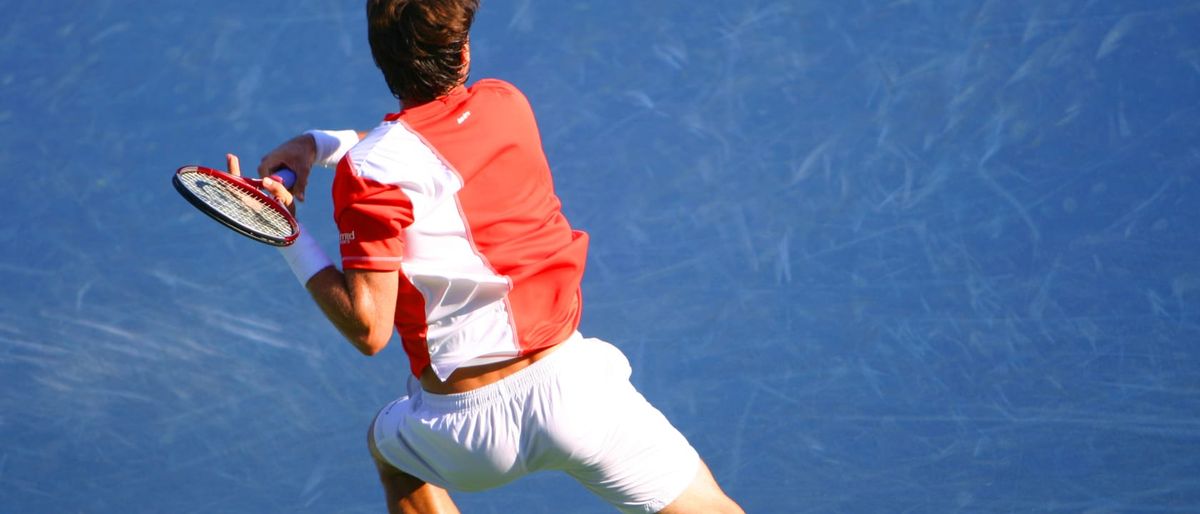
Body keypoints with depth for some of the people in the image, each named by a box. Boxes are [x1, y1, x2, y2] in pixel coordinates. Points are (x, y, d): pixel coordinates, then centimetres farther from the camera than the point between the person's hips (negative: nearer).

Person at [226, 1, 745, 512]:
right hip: (566, 378, 2)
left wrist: (290, 239, -7)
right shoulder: (507, 104, 1)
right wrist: (321, 143, 13)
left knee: (388, 443, 34)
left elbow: (367, 328, -14)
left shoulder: (368, 171, -13)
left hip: (466, 422, -1)